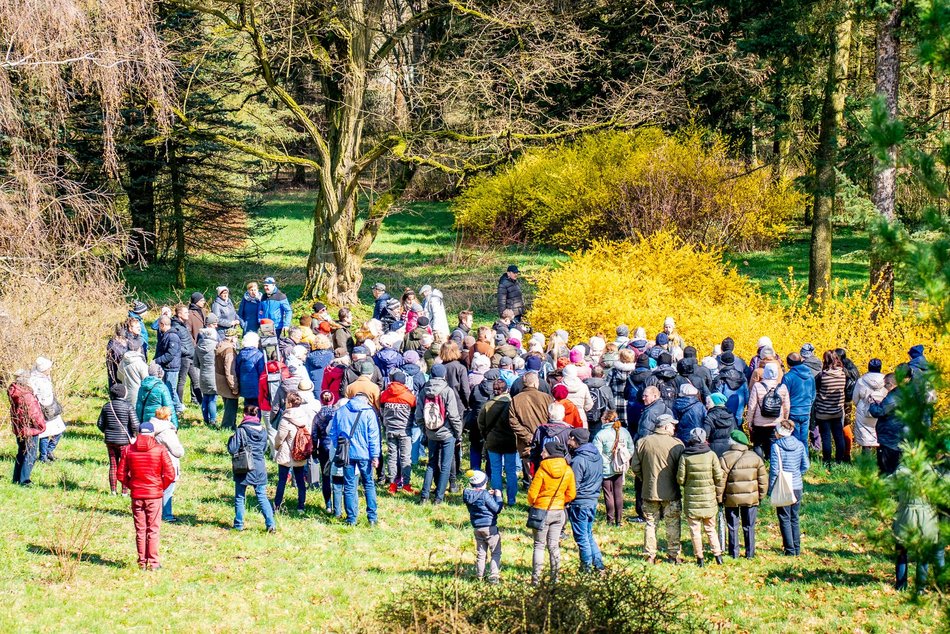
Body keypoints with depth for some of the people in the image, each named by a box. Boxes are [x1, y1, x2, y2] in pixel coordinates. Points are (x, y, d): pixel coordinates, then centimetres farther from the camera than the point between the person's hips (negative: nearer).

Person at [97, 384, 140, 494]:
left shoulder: (106, 406, 0)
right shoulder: (128, 407, -13)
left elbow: (100, 424, 6)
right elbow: (135, 425, -15)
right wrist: (134, 435, 4)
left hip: (110, 440, 4)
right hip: (124, 440, -4)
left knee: (113, 465, 13)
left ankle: (113, 490, 16)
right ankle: (124, 490, 7)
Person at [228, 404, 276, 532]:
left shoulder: (241, 430, -12)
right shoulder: (263, 430, 1)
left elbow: (232, 450, -12)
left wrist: (231, 439, 6)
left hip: (244, 469, -3)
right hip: (259, 468, 3)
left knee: (239, 497, 10)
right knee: (262, 497, 7)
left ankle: (239, 525, 13)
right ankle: (271, 523, -4)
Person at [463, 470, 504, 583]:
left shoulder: (468, 495, 1)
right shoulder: (484, 495, -19)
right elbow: (497, 509, -14)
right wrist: (498, 497, -1)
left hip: (477, 527, 7)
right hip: (489, 527, -7)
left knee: (480, 553, 16)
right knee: (496, 552, 2)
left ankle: (479, 576, 15)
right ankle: (493, 576, -5)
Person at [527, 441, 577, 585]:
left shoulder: (542, 470, -15)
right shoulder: (568, 471, -3)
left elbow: (532, 493, -11)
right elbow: (571, 495, 4)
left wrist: (532, 503, 10)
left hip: (541, 511, -4)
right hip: (559, 511, 4)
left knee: (539, 545, 4)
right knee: (554, 546, 11)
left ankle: (535, 579, 2)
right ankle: (555, 578, 12)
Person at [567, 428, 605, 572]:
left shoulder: (579, 460, -22)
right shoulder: (597, 456, 5)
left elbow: (573, 486, -19)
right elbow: (600, 479, 15)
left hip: (579, 503, -8)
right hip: (593, 501, 8)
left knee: (581, 537, 3)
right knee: (589, 535, 19)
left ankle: (586, 568, 10)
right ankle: (598, 563, 19)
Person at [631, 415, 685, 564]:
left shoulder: (642, 442, -2)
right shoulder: (676, 444, -12)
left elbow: (635, 466, 1)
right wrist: (678, 482, 10)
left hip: (649, 491, 3)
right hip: (671, 493, -2)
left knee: (650, 523, 11)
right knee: (672, 524, 9)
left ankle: (650, 555, 11)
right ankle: (673, 555, 12)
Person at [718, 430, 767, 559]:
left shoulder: (725, 458, -11)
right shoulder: (755, 457, 1)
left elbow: (720, 480, -11)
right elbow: (763, 479, 4)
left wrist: (719, 497, -2)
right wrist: (761, 495, 14)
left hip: (731, 499, -2)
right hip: (751, 498, 2)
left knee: (733, 527, 7)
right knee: (749, 527, 11)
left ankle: (734, 554, 10)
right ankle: (750, 553, 14)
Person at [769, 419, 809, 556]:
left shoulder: (776, 446, -12)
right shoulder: (800, 445, 2)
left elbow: (774, 469, -12)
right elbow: (805, 465, 5)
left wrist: (771, 489, -6)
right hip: (797, 487, 5)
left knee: (785, 519, 3)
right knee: (794, 518, 16)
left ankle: (790, 550, 1)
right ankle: (797, 548, 17)